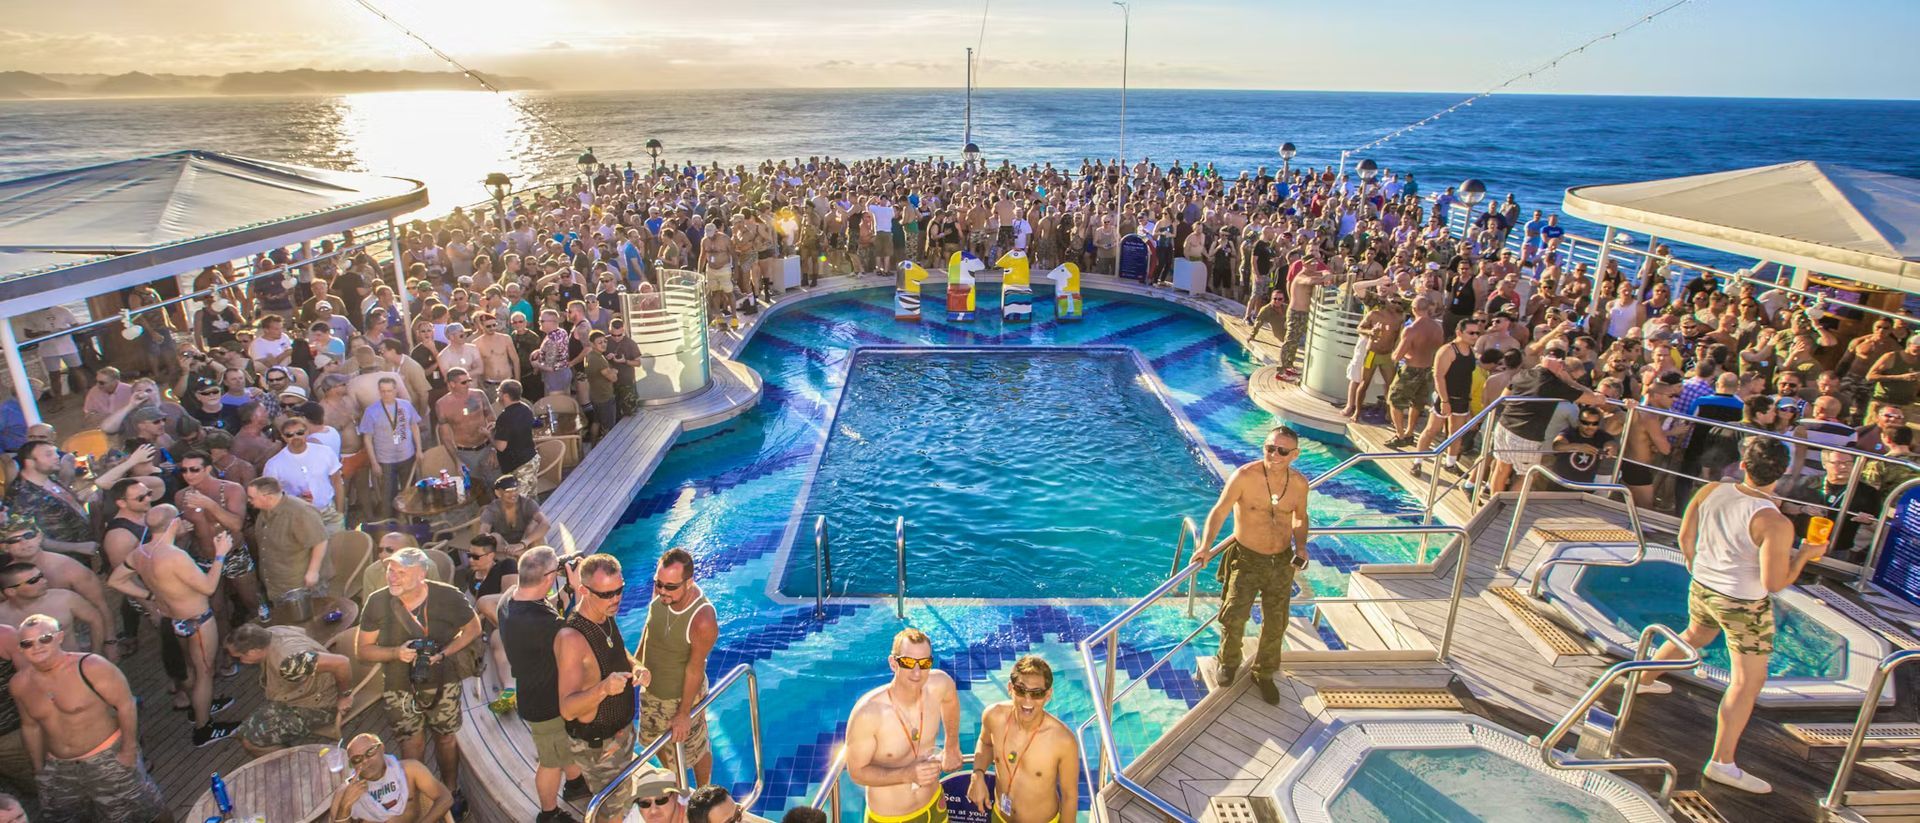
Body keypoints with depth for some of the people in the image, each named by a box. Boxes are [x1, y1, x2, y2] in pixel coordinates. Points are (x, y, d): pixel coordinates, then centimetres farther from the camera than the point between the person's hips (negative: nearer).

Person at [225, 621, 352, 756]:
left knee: (250, 740, -10)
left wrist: (345, 695, -25)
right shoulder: (269, 633, -10)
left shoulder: (287, 663, -37)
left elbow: (341, 662, -43)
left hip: (317, 707, -9)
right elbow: (303, 630, 12)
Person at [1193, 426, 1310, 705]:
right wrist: (1206, 547, -31)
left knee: (1275, 624, 13)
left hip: (1282, 562, 4)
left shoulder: (1299, 482, -5)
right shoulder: (1245, 476, -19)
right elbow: (1220, 511, -18)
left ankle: (1264, 674, 36)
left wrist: (1300, 547, -4)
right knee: (1234, 616, -11)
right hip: (1246, 559, -3)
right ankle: (1228, 664, 19)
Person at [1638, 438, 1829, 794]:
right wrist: (1805, 555, -7)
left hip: (1702, 588, 7)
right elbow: (1774, 583, -22)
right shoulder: (1775, 523, -25)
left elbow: (1685, 537, 5)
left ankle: (1645, 680, 54)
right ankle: (1721, 762, 3)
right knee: (1748, 681, 3)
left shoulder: (1710, 492, -9)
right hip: (1744, 605, -6)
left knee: (1693, 638, 34)